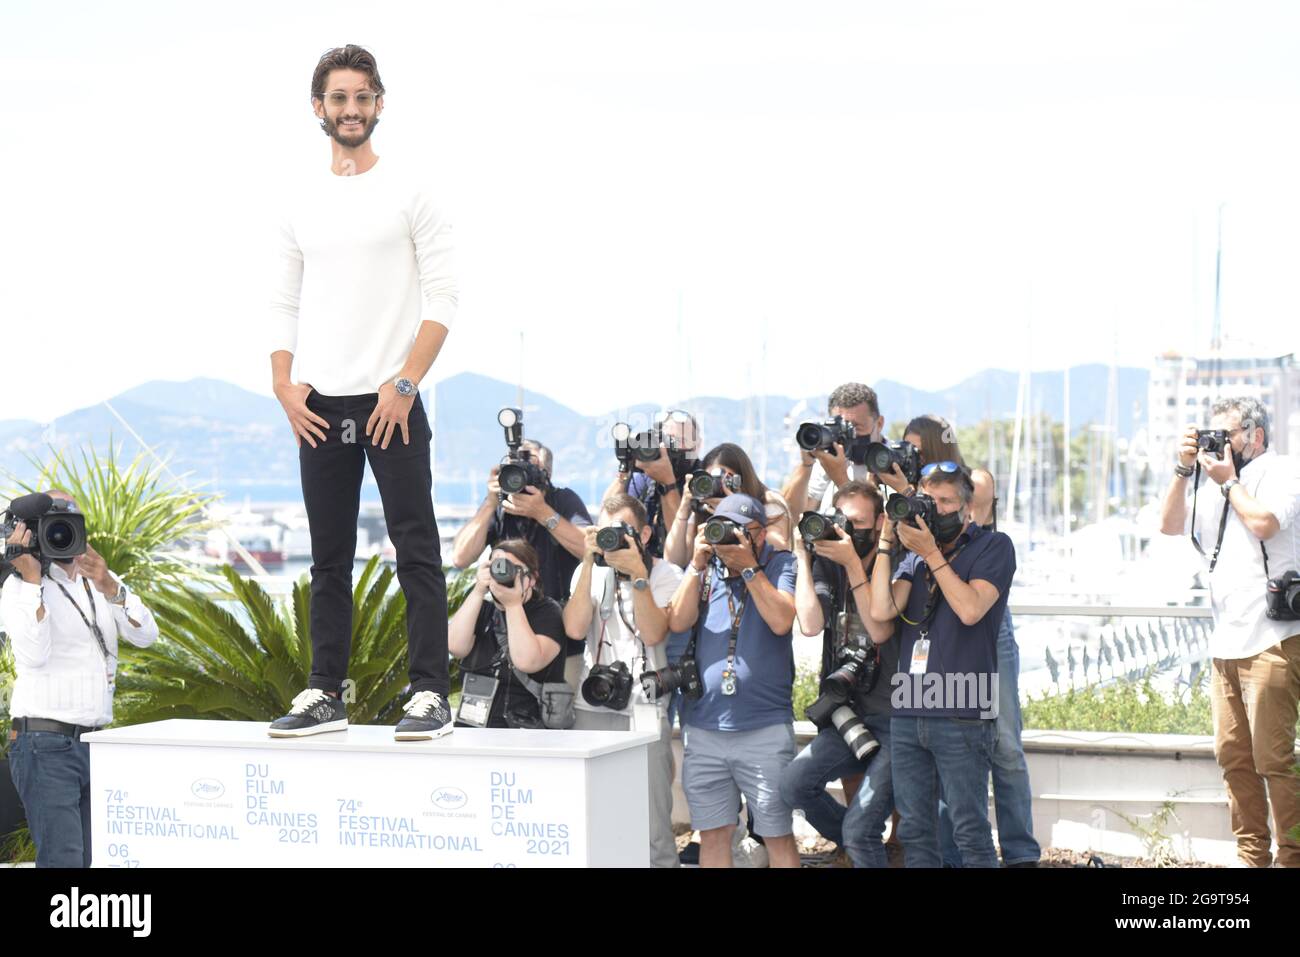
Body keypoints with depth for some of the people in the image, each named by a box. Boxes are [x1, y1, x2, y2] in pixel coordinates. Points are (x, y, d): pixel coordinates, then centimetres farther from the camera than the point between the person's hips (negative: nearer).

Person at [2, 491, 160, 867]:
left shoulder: (101, 582, 13)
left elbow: (146, 635, -2)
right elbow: (34, 655, -19)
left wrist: (110, 588, -17)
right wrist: (32, 578, -19)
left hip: (94, 744, 6)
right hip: (45, 743, -6)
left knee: (87, 858, 6)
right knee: (64, 858, -16)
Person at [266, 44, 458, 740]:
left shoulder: (409, 190, 0)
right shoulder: (301, 201, 12)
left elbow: (442, 301, -5)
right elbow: (285, 306, 14)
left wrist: (404, 384, -14)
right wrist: (284, 386, -1)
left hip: (390, 401, -4)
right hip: (319, 406, 4)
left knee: (416, 550, -6)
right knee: (329, 558, 8)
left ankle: (430, 695, -6)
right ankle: (325, 695, 13)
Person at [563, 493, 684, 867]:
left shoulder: (666, 574, 4)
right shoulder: (589, 571, 11)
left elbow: (653, 633, -11)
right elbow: (575, 628, -5)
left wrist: (637, 572, -16)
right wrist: (590, 562, -7)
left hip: (645, 713, -2)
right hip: (593, 709, 3)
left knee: (653, 829, -4)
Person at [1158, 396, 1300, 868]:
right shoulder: (1217, 485, 21)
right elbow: (1170, 524, 17)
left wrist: (1228, 482, -2)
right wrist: (1183, 470, 7)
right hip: (1226, 643, 8)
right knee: (1233, 755, 7)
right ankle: (1252, 855, 13)